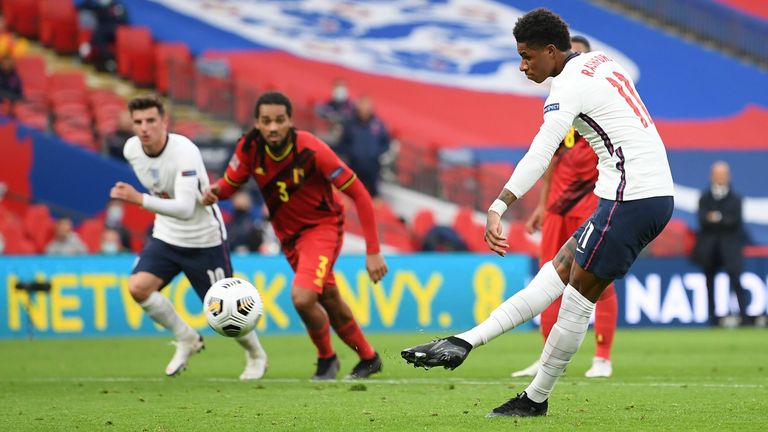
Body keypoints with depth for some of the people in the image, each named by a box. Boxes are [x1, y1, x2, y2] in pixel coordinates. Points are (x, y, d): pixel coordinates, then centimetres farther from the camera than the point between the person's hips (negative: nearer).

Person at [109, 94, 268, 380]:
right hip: (166, 236, 5)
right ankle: (187, 340, 5)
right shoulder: (131, 149, -9)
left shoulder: (185, 153, -29)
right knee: (138, 287, -18)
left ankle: (256, 356, 31)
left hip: (205, 240, -5)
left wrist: (139, 199, -51)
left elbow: (185, 209, -40)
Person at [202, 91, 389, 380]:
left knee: (302, 298, -23)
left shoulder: (311, 150, -29)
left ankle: (326, 358, 5)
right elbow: (230, 184, -1)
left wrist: (373, 252, -25)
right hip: (288, 234, 5)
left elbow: (359, 195, -23)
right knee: (329, 300, 18)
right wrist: (215, 192, -28)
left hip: (322, 226, -5)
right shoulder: (249, 148, -17)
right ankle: (368, 358, 40)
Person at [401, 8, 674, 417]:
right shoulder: (601, 61, 13)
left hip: (630, 199, -10)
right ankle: (465, 342, 4)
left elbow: (538, 157, -26)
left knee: (578, 299, -2)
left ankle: (535, 399, 6)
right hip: (657, 194, 10)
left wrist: (497, 209, -33)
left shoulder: (568, 87, -13)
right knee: (557, 273, 6)